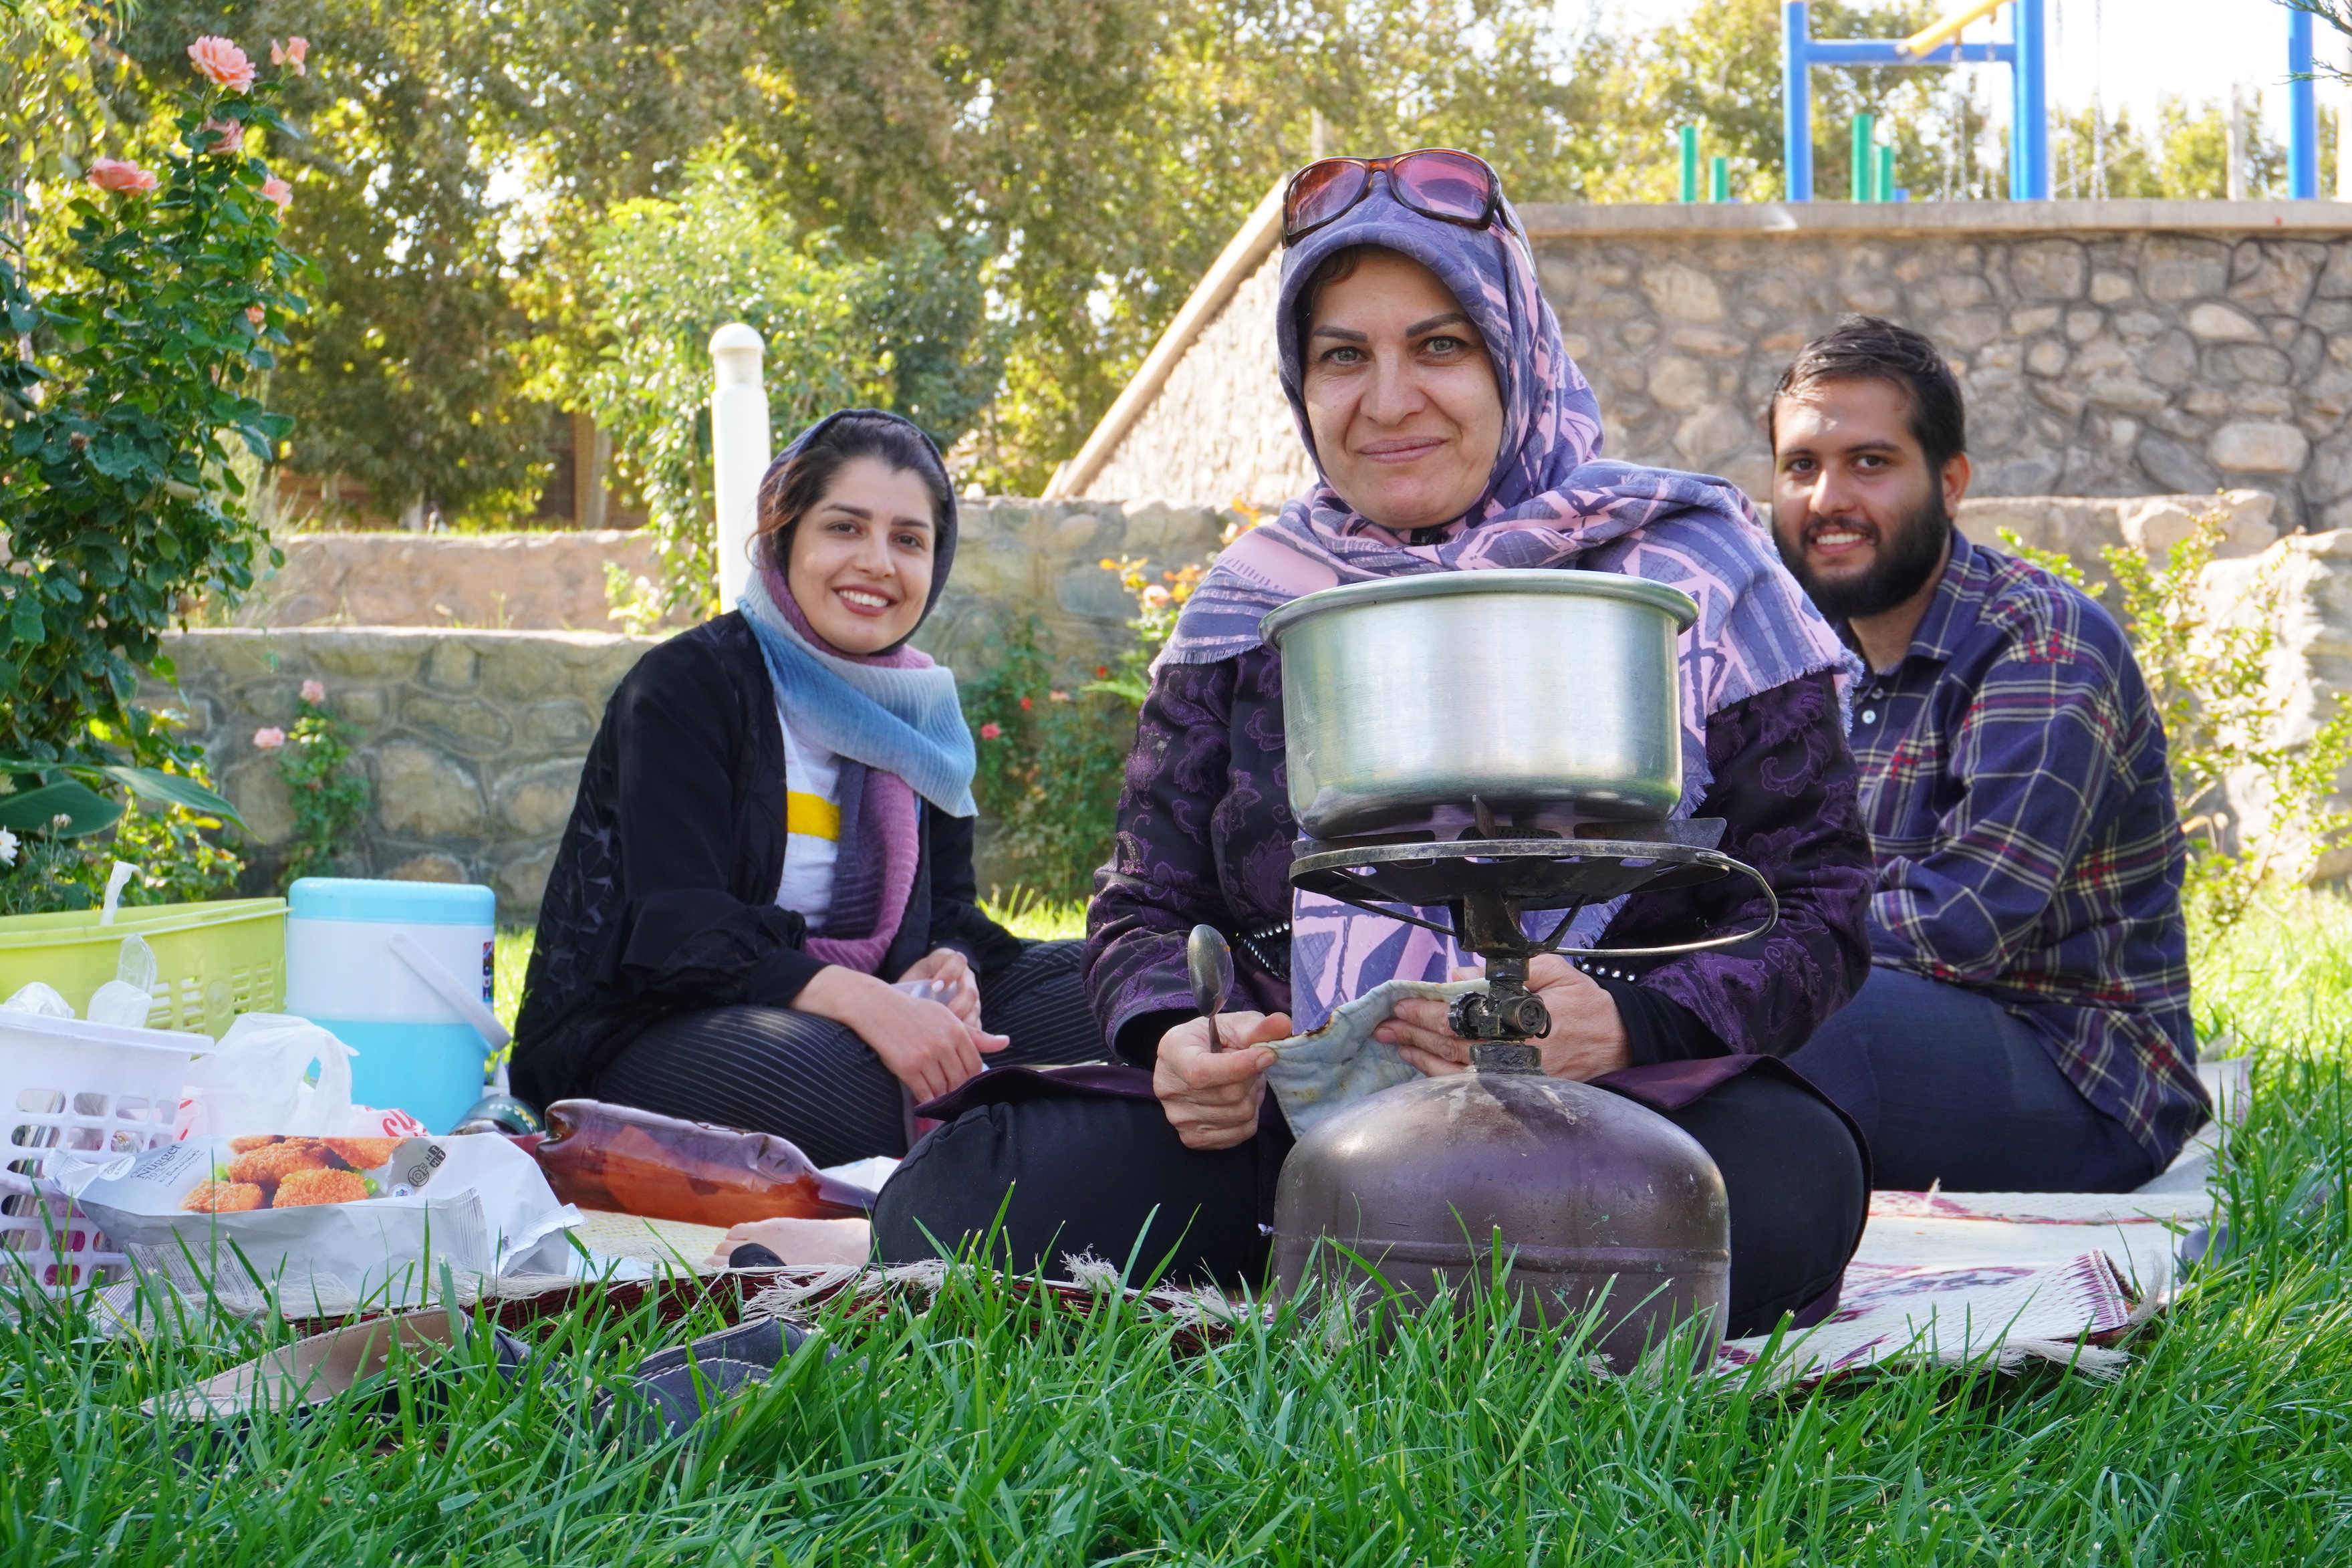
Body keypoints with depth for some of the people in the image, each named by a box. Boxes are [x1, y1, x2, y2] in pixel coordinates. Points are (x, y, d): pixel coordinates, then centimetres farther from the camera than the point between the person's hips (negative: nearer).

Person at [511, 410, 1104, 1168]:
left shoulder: (918, 714, 11)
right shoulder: (685, 686, -11)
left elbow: (947, 906, 10)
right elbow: (676, 932, -22)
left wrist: (946, 965, -17)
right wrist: (858, 999, -37)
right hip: (638, 1037, -6)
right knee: (826, 1078, -38)